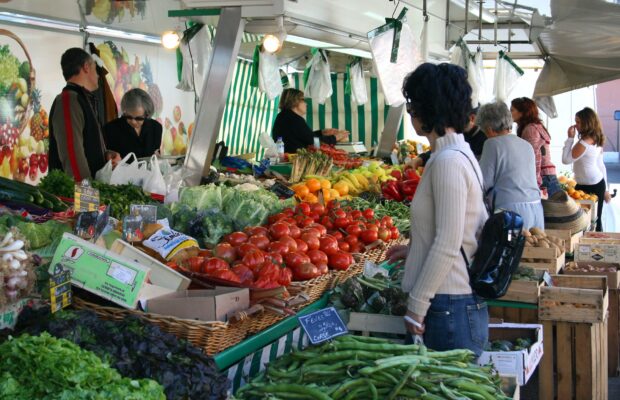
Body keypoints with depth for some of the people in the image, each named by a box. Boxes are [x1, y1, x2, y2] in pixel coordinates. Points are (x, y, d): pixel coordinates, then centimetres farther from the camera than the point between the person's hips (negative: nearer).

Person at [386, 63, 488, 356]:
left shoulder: (448, 161, -17)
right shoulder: (460, 153, 13)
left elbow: (447, 247, -20)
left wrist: (416, 307, -15)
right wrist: (414, 249, 22)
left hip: (449, 308, -10)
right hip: (463, 302, 10)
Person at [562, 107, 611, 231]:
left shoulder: (584, 142, -19)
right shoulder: (597, 140, 10)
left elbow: (566, 159, -18)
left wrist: (570, 138, -13)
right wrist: (605, 190, 21)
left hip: (587, 187, -9)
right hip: (599, 184, 9)